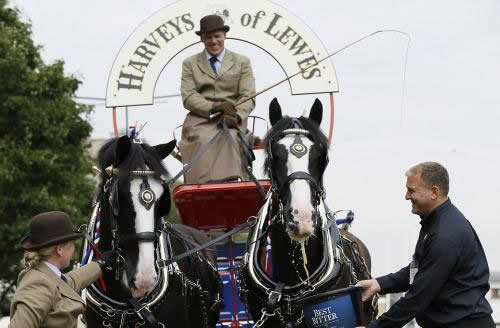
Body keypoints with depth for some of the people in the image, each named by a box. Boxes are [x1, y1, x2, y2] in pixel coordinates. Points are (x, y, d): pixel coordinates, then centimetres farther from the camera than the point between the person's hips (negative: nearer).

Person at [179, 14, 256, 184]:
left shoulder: (242, 62, 16)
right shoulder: (190, 64, 16)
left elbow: (248, 97, 6)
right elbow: (188, 97, 3)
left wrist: (236, 116, -16)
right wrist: (214, 107, -15)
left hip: (232, 120, 0)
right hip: (200, 119, 0)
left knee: (230, 138, -33)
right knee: (203, 140, -33)